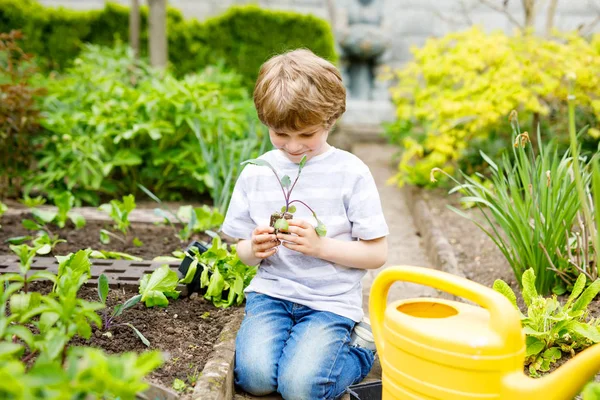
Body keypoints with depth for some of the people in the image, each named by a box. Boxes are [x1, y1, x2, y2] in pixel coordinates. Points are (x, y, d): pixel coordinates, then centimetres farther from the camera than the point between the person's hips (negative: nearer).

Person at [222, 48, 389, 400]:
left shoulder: (351, 173, -6)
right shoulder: (255, 173, 5)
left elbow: (377, 254, -5)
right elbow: (244, 252, 12)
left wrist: (320, 245, -18)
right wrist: (254, 249, -12)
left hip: (331, 301, -2)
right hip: (271, 292, 3)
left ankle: (359, 350, 9)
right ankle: (302, 345, 10)